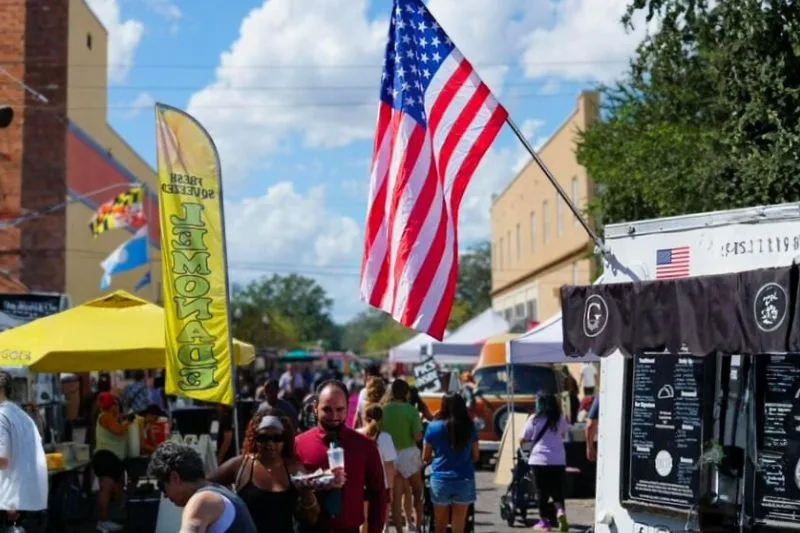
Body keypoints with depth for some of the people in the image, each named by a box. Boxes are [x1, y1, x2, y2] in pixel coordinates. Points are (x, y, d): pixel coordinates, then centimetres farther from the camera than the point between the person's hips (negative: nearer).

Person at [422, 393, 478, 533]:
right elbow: (476, 456, 5)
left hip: (440, 480, 0)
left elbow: (425, 457, 1)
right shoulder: (469, 427, -2)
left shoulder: (434, 427, -5)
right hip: (464, 480, 0)